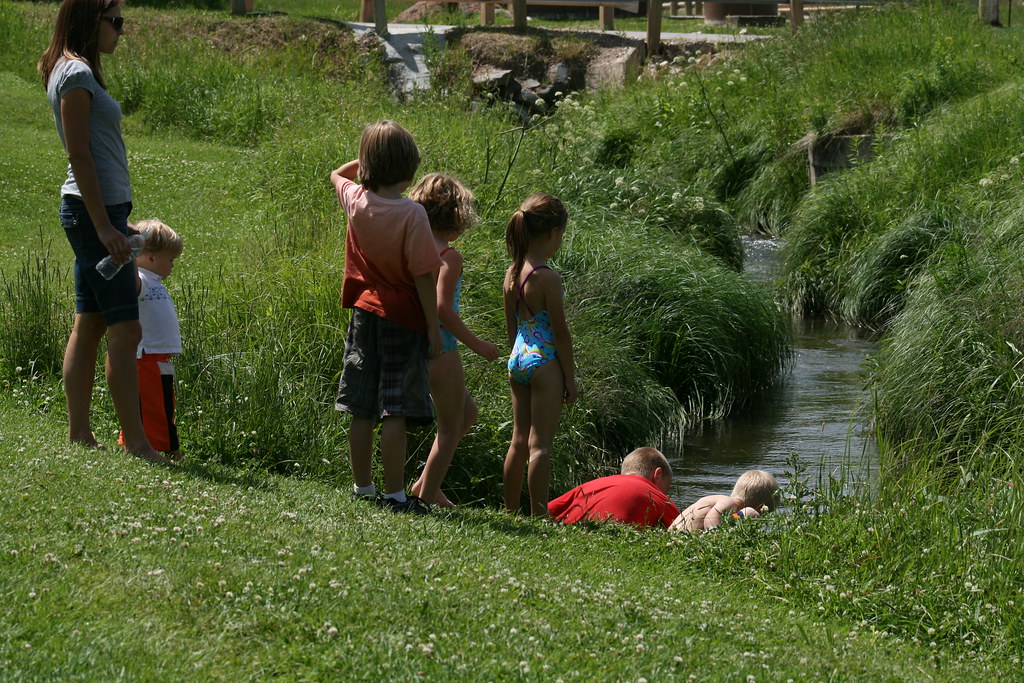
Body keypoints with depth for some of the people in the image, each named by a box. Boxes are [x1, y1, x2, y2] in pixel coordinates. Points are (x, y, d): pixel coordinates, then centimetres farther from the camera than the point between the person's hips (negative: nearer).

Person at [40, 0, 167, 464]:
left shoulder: (77, 72, 17)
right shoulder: (77, 74, -13)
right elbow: (79, 155, -18)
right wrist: (104, 225, -20)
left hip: (99, 211, 10)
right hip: (94, 210, -10)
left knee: (89, 325, 11)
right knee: (125, 329, -9)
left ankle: (79, 434, 14)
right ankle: (136, 442, -9)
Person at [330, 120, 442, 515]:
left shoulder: (356, 201, -2)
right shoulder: (411, 214, -17)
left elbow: (337, 174, 24)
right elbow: (422, 276, -15)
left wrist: (371, 157, 19)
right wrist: (433, 328, -9)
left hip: (364, 315, 5)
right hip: (403, 320, -5)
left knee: (362, 411, 11)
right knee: (395, 412, -5)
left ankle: (362, 487, 20)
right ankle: (395, 494, -5)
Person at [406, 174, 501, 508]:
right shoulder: (449, 257, -15)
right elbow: (442, 308, -24)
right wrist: (476, 344, -16)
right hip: (440, 349, -8)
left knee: (467, 412, 24)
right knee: (450, 428, 8)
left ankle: (426, 483, 22)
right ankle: (427, 496, 10)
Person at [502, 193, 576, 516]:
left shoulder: (511, 274, 5)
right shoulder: (548, 278, -17)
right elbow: (560, 332, -13)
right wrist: (570, 377, -6)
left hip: (518, 360, 7)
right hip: (545, 361, -7)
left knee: (519, 440, 15)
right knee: (540, 444, -4)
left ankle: (510, 511, 21)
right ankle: (539, 514, -3)